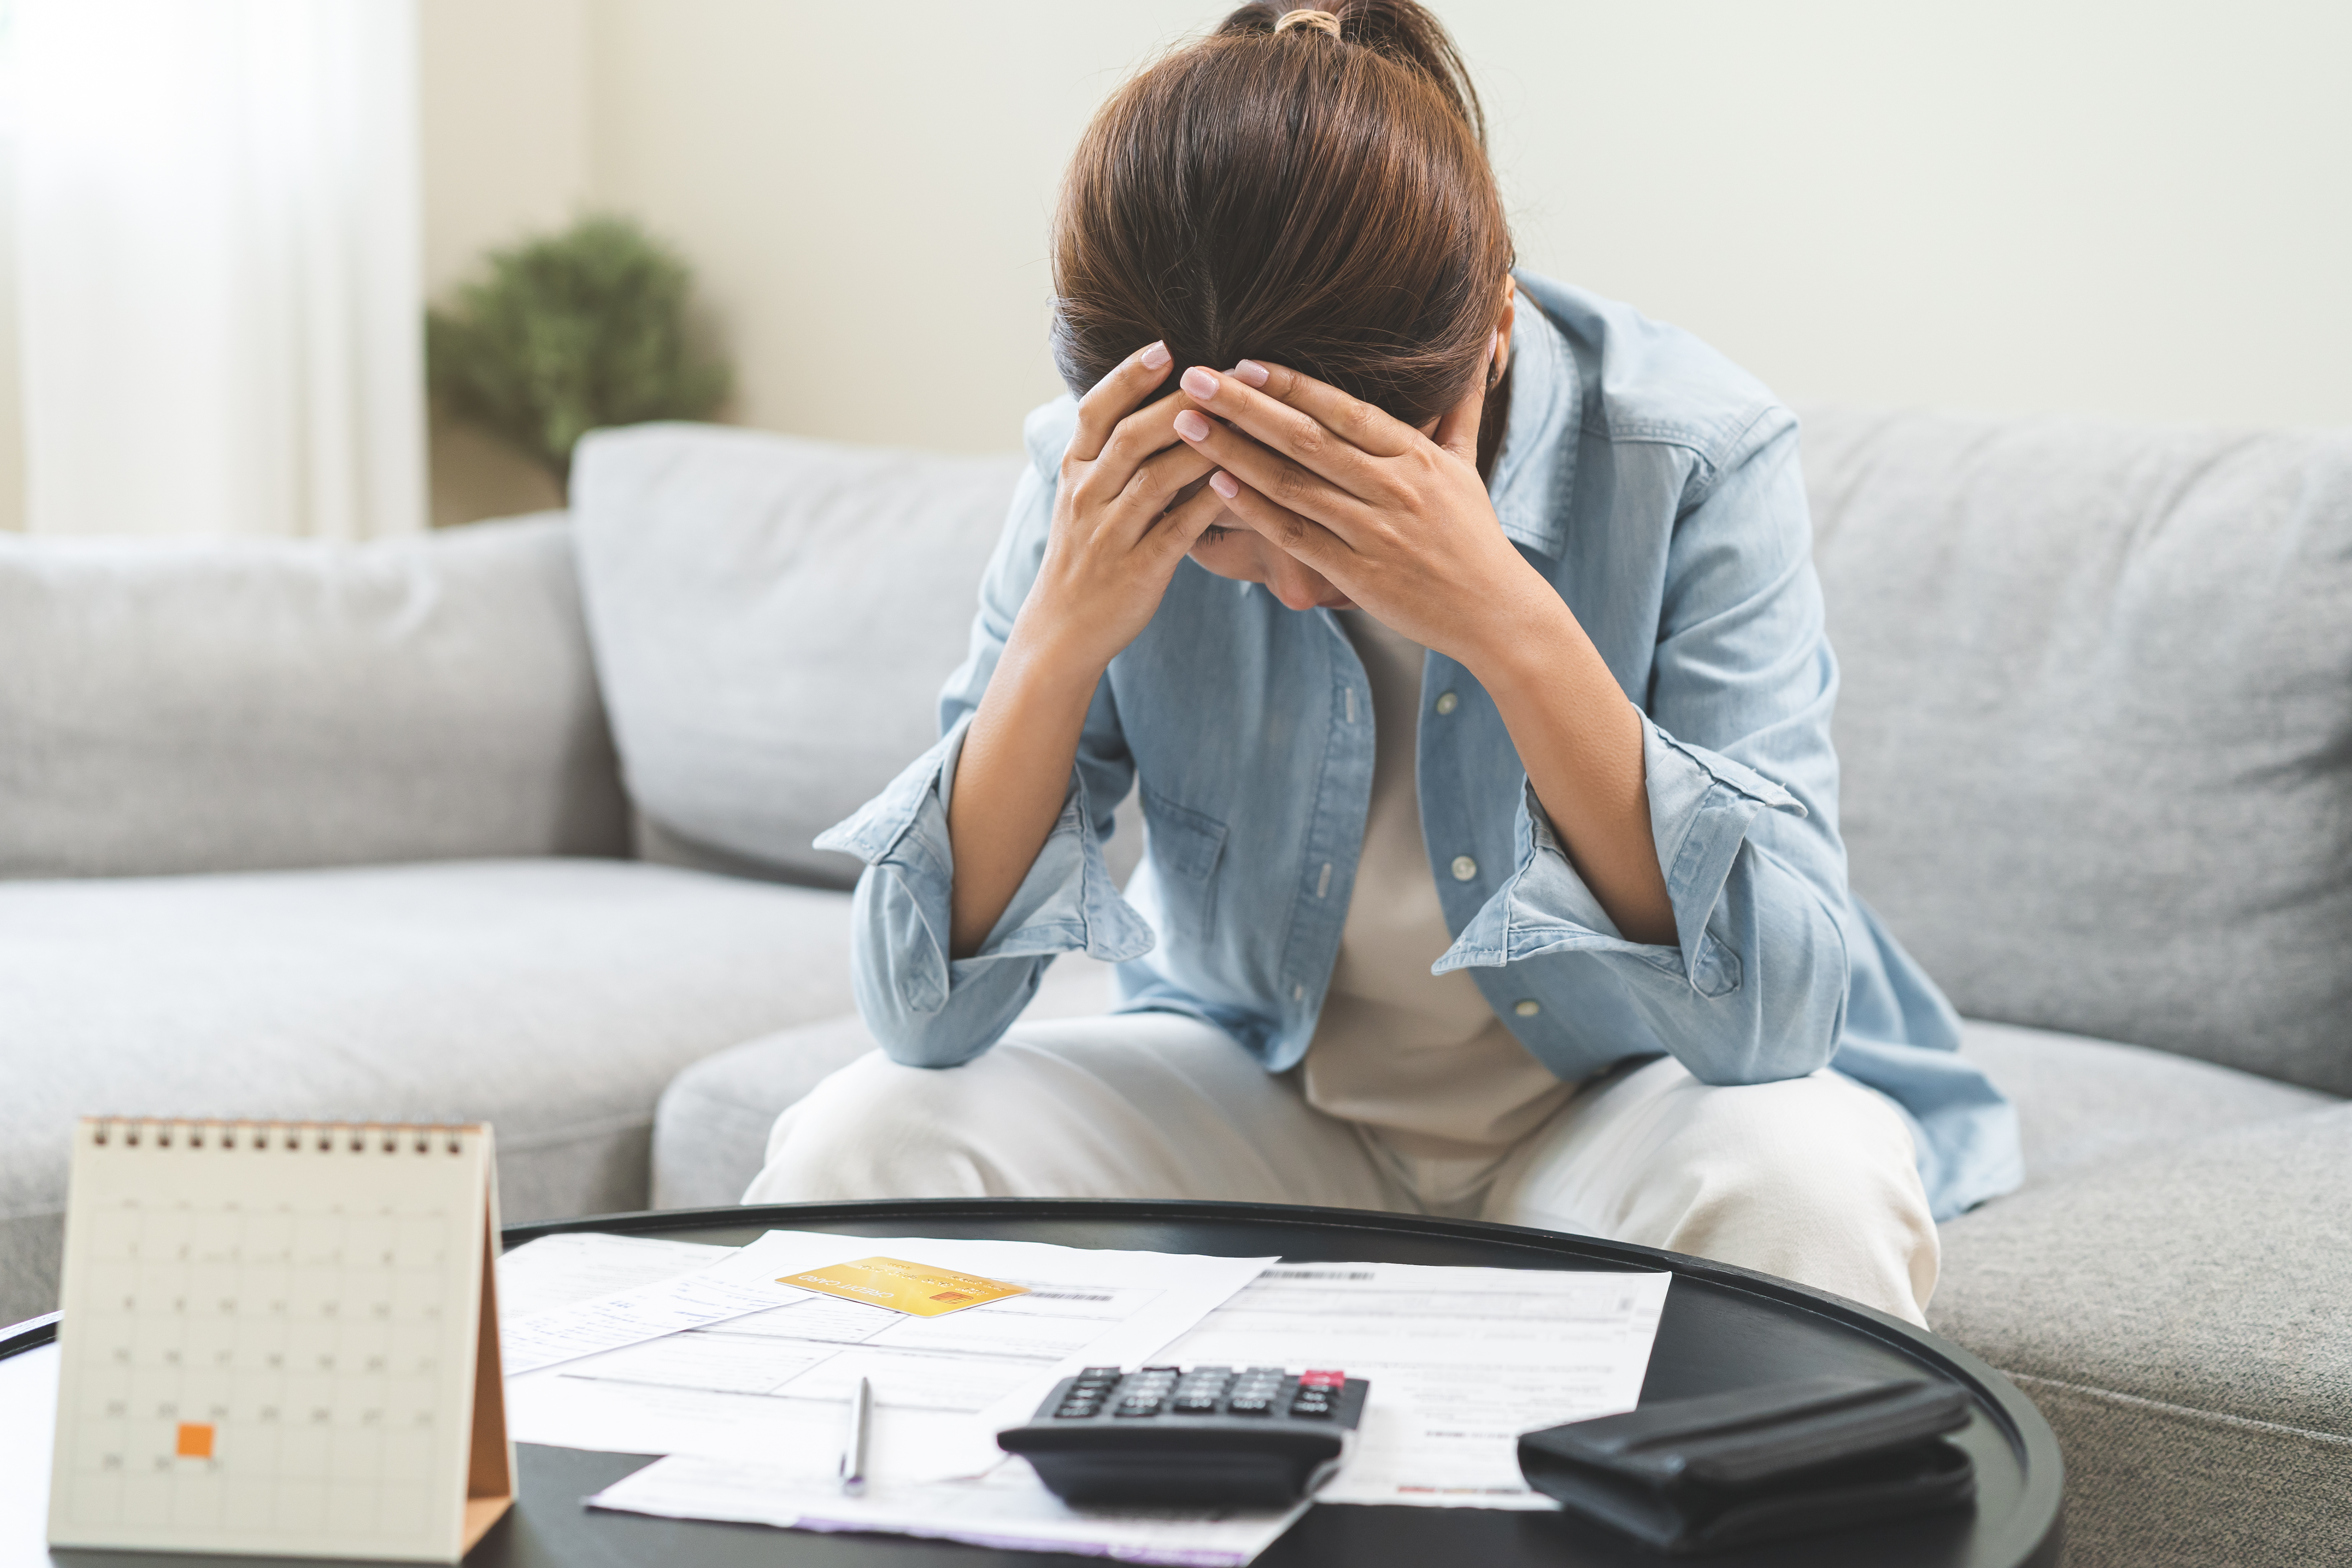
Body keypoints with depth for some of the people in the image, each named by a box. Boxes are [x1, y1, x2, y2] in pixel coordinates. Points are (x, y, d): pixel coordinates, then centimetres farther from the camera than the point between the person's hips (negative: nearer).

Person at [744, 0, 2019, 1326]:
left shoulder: (1695, 456, -23)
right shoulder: (1107, 488, -17)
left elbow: (1781, 1014, -30)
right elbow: (925, 1016, -18)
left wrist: (1513, 627, -41)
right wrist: (1059, 636, -33)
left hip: (1621, 1097, 0)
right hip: (1256, 1101, 1)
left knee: (1798, 1192, -34)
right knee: (855, 1148, -23)